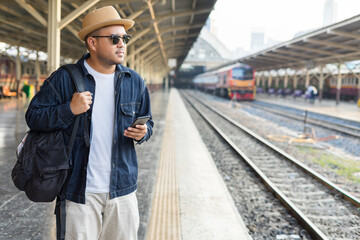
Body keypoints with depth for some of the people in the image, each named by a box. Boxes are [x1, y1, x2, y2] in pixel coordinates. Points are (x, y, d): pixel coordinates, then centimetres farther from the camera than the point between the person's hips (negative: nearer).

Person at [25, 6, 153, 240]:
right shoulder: (65, 78, -5)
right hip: (81, 190, -3)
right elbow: (33, 116, -4)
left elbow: (147, 122, 15)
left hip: (123, 189, 4)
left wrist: (143, 132, -9)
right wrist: (69, 109, -20)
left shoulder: (135, 82, 6)